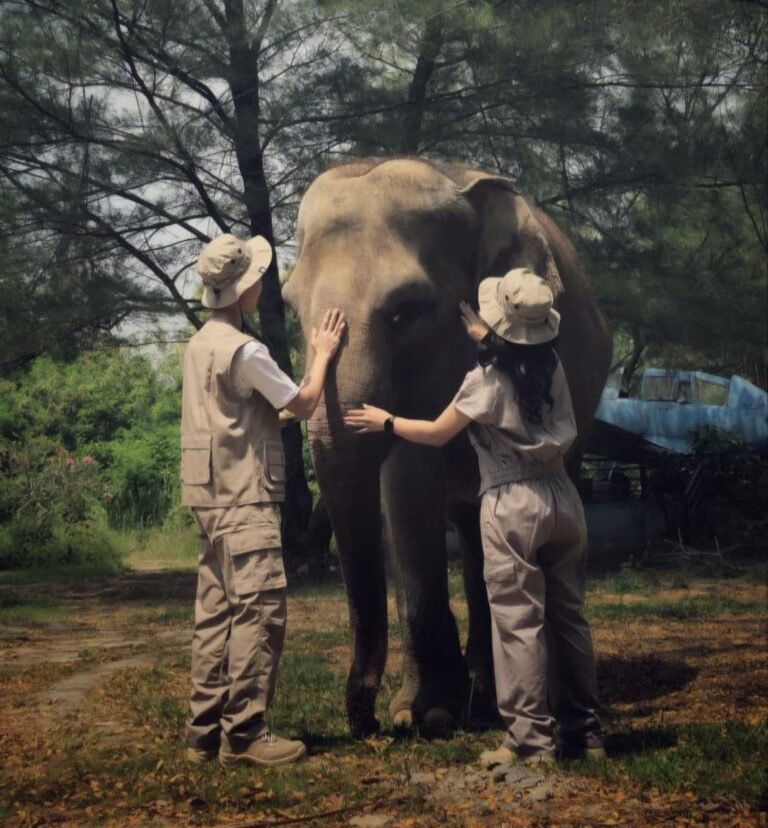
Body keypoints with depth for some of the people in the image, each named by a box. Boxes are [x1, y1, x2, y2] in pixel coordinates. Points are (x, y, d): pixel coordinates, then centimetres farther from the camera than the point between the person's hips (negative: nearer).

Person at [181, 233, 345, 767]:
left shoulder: (201, 344, 14)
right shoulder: (243, 351, -15)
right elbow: (305, 404, -4)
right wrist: (323, 355, 10)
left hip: (213, 496, 10)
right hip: (243, 499, -9)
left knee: (217, 613, 10)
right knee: (259, 611, -7)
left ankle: (206, 732, 14)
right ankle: (244, 733, -5)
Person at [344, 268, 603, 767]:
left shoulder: (488, 379, -12)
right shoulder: (551, 366, 4)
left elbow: (437, 434, -2)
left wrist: (385, 422, 12)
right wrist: (482, 333, 42)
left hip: (513, 507, -6)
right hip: (562, 500, 6)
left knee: (519, 624, -1)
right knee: (568, 616, 12)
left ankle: (531, 740, 1)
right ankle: (585, 730, 19)